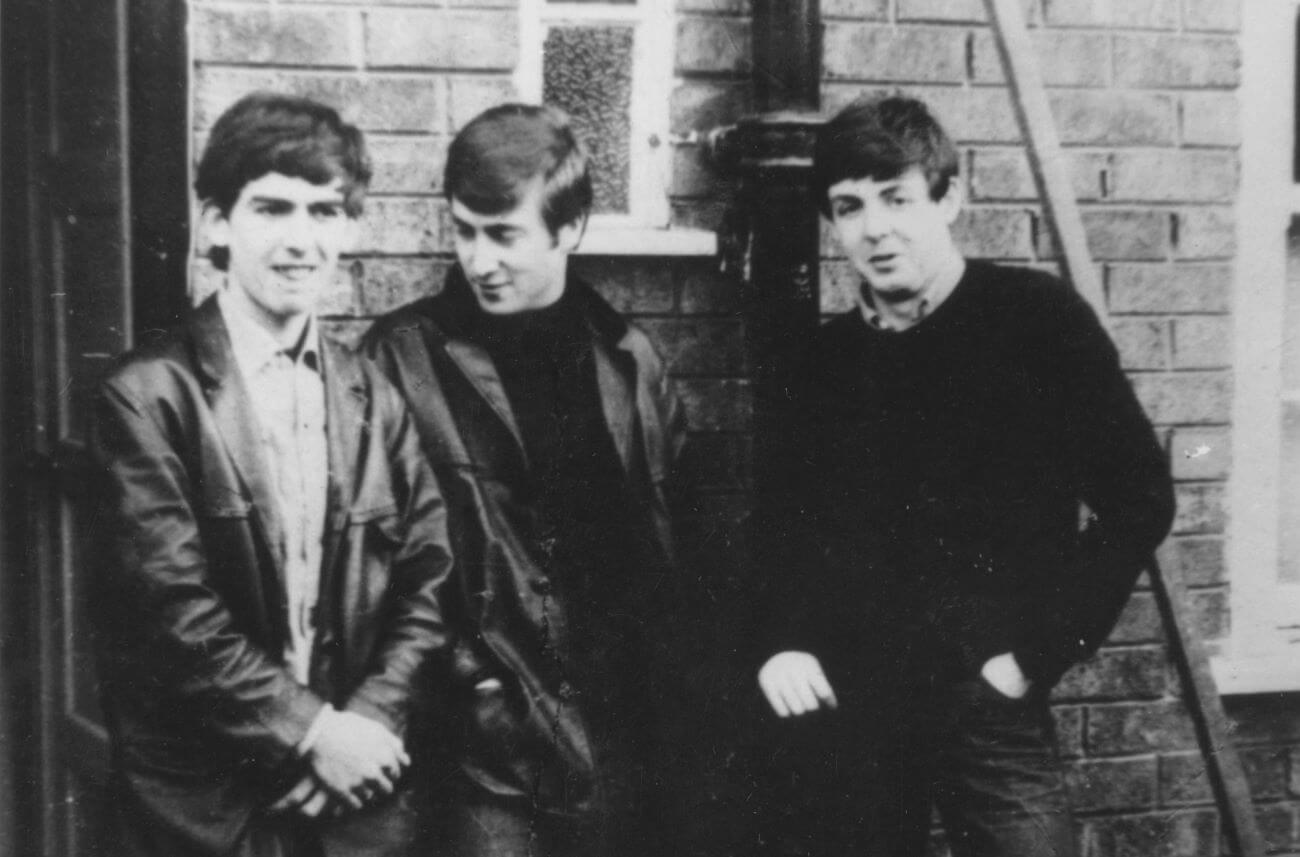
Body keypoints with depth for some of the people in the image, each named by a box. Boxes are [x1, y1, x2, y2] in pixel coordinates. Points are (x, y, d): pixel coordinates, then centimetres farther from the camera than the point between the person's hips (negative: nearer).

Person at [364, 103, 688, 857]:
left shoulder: (630, 360, 8)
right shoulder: (406, 357, -5)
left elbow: (671, 539, 12)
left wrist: (665, 687, 6)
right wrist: (466, 690, -9)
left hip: (625, 740, 4)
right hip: (493, 743, -4)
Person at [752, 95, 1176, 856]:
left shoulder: (1037, 317, -2)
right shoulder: (827, 361, 9)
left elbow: (1138, 496, -3)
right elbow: (785, 525, 15)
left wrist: (1041, 651, -7)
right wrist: (782, 644, -2)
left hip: (987, 699, -3)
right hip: (841, 704, 4)